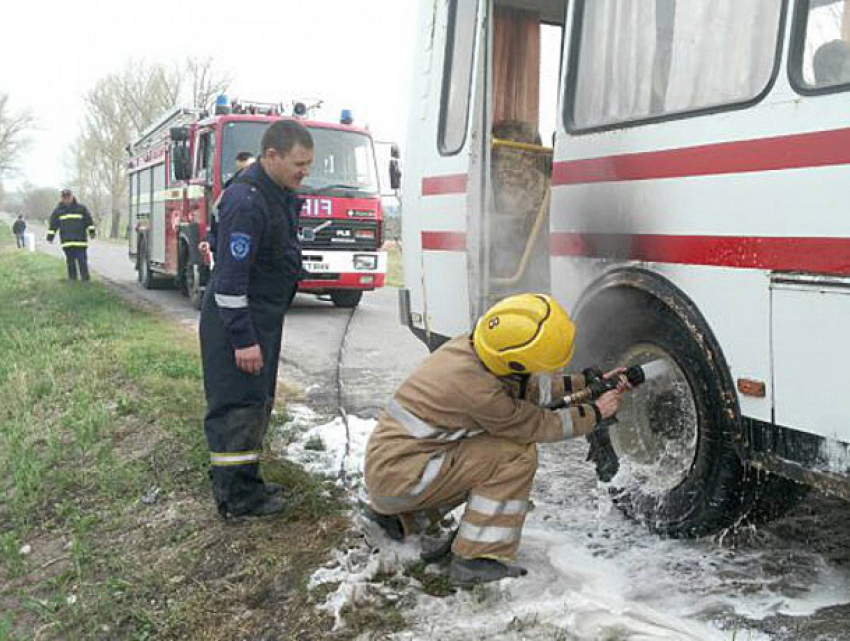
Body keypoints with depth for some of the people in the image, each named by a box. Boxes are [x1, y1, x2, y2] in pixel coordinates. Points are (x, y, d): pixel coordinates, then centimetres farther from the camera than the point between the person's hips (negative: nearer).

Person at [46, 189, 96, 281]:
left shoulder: (81, 208, 6)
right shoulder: (58, 210, 10)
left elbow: (89, 221, 9)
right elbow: (53, 224, 13)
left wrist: (91, 232, 2)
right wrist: (50, 236, 10)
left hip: (80, 240, -2)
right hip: (67, 241, 2)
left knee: (82, 260, -3)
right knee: (70, 261, 4)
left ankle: (85, 279, 1)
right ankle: (72, 278, 11)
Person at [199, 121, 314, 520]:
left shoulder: (281, 194, 9)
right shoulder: (246, 201, -22)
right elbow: (231, 275, -25)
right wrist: (243, 339, -25)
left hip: (265, 316, 10)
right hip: (238, 320, -10)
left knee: (258, 403, 16)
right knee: (239, 405, -5)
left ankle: (246, 485, 27)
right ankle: (236, 498, 4)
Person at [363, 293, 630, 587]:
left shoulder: (469, 347, -1)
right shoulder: (478, 390, -26)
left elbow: (525, 387, 13)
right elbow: (540, 426, -12)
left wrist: (584, 383, 7)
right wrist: (595, 413, 1)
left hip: (386, 455, 9)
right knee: (518, 454, -14)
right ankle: (475, 560, -10)